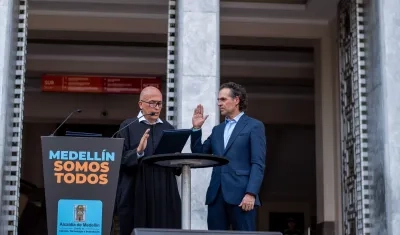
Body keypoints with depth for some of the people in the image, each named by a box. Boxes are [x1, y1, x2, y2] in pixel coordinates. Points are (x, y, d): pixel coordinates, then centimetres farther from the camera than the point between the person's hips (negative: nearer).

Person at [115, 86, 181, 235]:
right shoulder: (128, 127, 3)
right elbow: (121, 159, -6)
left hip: (165, 195, 3)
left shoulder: (168, 129, 14)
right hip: (136, 195, -3)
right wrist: (138, 152, -23)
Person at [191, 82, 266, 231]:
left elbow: (258, 164, -6)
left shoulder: (254, 126, 3)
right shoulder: (217, 129, 22)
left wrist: (251, 193, -17)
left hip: (240, 194, -6)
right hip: (216, 195, 6)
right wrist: (196, 128, 8)